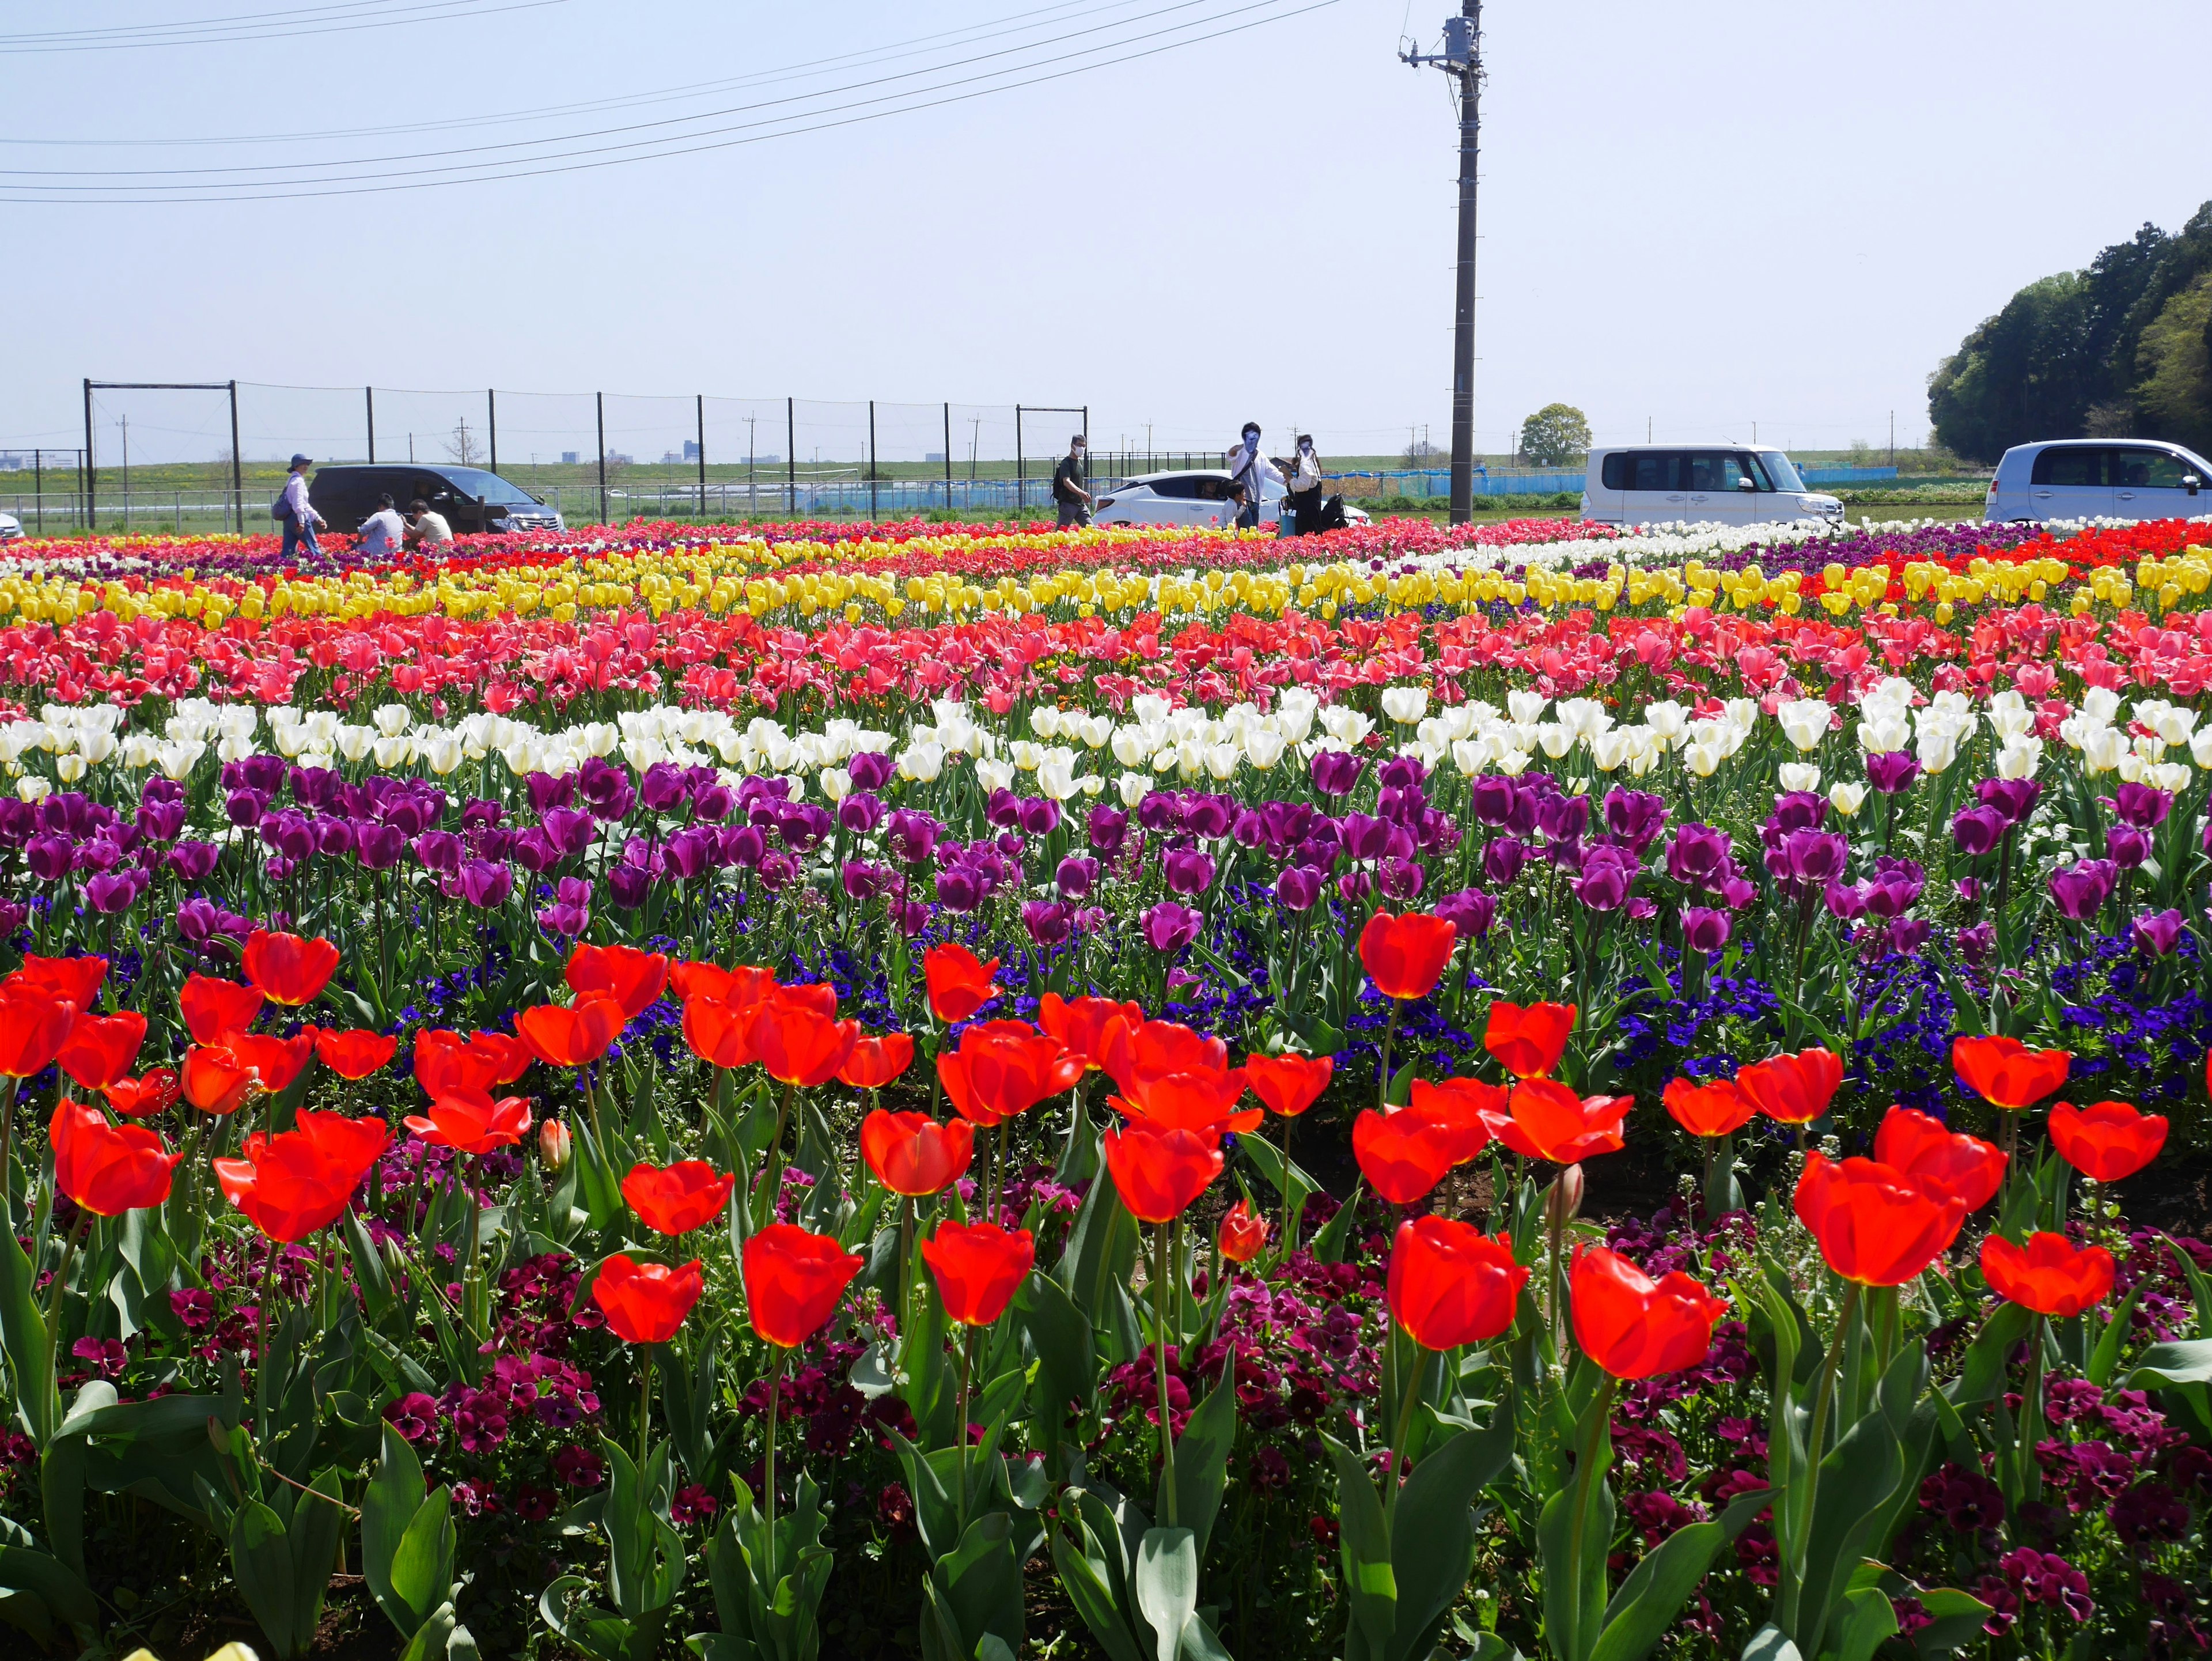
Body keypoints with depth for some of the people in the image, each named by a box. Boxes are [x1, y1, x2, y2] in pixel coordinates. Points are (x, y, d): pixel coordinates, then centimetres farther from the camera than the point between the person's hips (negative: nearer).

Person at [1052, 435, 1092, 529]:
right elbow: (1066, 482, -27)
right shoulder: (1066, 463, -11)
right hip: (1068, 504, -8)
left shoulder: (1080, 462, 16)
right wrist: (1081, 492, -42)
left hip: (1080, 504, 8)